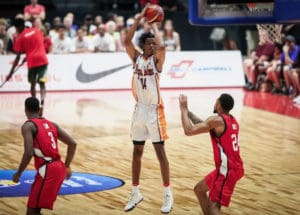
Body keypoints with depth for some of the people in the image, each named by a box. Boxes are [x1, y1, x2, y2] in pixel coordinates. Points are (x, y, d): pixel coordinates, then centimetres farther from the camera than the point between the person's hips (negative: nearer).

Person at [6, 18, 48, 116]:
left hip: (32, 62, -2)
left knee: (32, 83, 18)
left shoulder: (20, 38, 1)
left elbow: (18, 57, -1)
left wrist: (11, 72, 3)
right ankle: (42, 102, -18)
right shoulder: (37, 30, 12)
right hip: (43, 60, 2)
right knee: (42, 83, 7)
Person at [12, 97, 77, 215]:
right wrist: (67, 167, 21)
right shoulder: (52, 124, 17)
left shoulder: (28, 126, -5)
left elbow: (29, 153, -17)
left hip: (47, 170, -8)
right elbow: (72, 143, 13)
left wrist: (18, 173, -5)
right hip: (59, 167, 8)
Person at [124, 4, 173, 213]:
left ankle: (168, 195, 4)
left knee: (160, 151, -1)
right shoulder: (136, 57, 5)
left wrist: (154, 24, -12)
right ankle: (136, 193, 19)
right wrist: (139, 18, -13)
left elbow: (161, 46, -27)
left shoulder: (157, 59, -5)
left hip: (155, 110, -4)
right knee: (137, 151, 10)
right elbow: (127, 41, -11)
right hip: (140, 109, 4)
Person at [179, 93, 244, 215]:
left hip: (227, 170, -9)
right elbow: (203, 125, 24)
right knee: (199, 189, 23)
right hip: (234, 167, 9)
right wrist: (187, 111, 22)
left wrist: (183, 109, -7)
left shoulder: (216, 120, -16)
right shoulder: (232, 121, 12)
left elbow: (189, 131, -18)